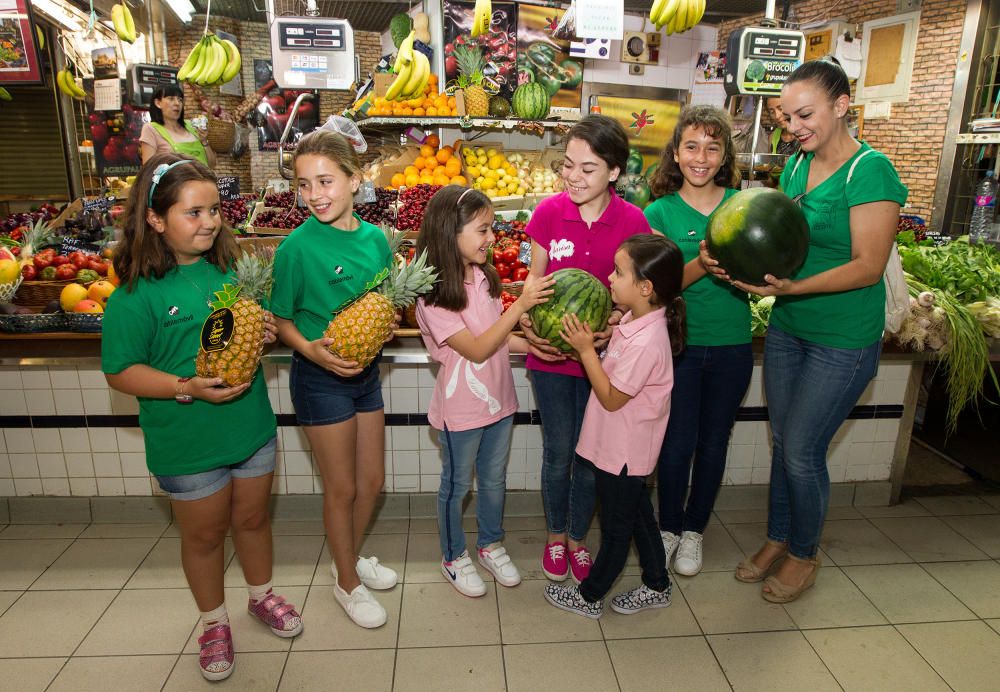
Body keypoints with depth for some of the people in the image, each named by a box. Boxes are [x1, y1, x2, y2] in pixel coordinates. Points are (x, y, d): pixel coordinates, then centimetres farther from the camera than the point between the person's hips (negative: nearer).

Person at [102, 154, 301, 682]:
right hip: (188, 445, -4)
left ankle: (262, 595, 48)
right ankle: (214, 622, 41)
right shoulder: (136, 294, -16)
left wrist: (265, 332, -9)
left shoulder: (230, 270, 0)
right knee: (204, 534, 17)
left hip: (252, 427, 4)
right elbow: (121, 372, -14)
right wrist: (187, 388, -27)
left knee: (252, 518, 22)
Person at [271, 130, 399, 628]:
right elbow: (280, 320, -9)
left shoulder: (375, 238, -2)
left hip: (367, 370, 6)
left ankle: (351, 556, 45)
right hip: (320, 378, -5)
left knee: (372, 480, 18)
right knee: (341, 488, 9)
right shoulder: (297, 246, -17)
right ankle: (348, 583, 33)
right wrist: (312, 349, -26)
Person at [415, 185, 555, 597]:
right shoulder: (433, 297, -22)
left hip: (498, 401, 6)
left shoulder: (484, 277, -2)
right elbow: (477, 350, -26)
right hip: (460, 411, -6)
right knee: (456, 485, 15)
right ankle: (454, 556, 37)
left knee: (493, 481, 21)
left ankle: (491, 545, 44)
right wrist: (521, 305, -30)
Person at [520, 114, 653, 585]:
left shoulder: (632, 221, -10)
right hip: (550, 353, 0)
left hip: (602, 355, 0)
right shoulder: (549, 212, -9)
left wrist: (616, 323, -21)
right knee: (558, 453, 11)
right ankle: (556, 535, 37)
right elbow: (535, 281, 0)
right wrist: (528, 323, -18)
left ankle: (578, 539, 37)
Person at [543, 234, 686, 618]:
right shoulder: (635, 320, -3)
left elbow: (611, 398, -24)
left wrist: (586, 349, -24)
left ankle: (589, 596, 31)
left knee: (615, 527, 12)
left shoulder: (645, 342, -32)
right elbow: (614, 366, 9)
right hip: (623, 446, 9)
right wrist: (590, 338, -7)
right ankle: (657, 586, 42)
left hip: (622, 452, -9)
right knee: (637, 514, 24)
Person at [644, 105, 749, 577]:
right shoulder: (660, 212, -4)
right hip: (679, 343, -2)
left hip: (732, 345, 2)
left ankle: (694, 530, 33)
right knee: (678, 441, 5)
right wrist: (701, 264, -30)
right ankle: (668, 527, 29)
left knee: (713, 442, 12)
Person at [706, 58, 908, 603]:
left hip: (844, 339, -6)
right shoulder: (796, 165, 5)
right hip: (787, 329, 7)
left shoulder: (869, 170, -16)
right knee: (782, 441, 15)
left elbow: (868, 267, -19)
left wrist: (791, 287, -32)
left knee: (801, 451, 1)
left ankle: (804, 556, 26)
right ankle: (777, 540, 35)